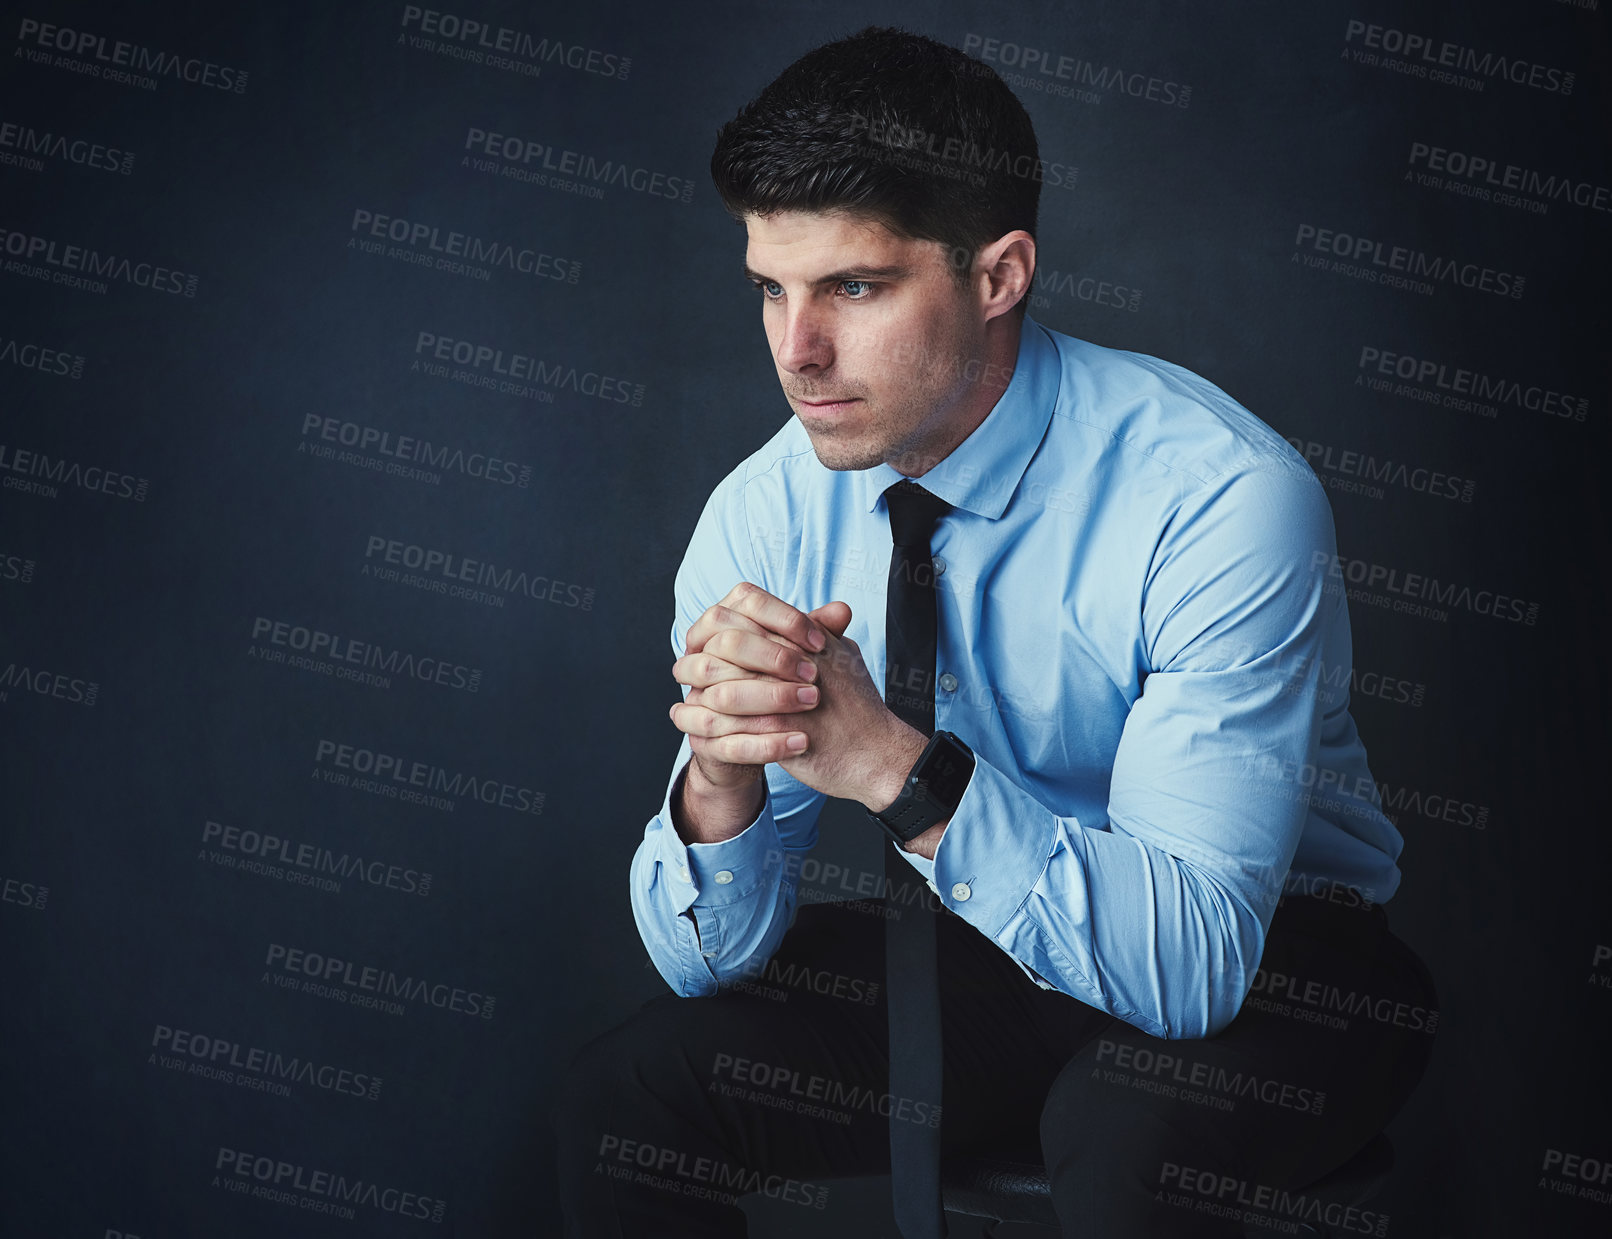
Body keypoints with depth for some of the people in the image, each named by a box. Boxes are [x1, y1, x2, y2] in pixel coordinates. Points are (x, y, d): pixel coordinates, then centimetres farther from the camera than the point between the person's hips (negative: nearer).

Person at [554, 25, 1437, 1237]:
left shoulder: (1223, 499, -25)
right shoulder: (765, 515, -11)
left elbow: (1190, 954, -29)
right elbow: (709, 953, -9)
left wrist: (895, 765, -40)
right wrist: (720, 780, -32)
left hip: (1262, 958, -3)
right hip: (975, 935, 4)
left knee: (1131, 1131, -35)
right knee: (624, 1092, -13)